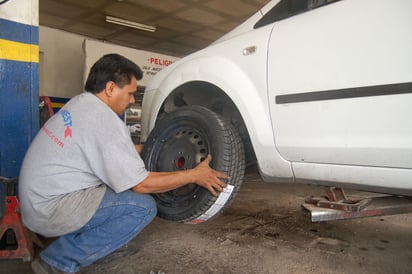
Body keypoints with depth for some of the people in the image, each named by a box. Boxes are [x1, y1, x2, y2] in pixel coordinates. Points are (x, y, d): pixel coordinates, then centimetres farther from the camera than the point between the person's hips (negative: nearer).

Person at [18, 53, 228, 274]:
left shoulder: (80, 103, 5)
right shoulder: (105, 121, -22)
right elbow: (141, 184, -19)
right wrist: (193, 175, -11)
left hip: (36, 198, 9)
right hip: (52, 208, -9)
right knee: (144, 207, -14)